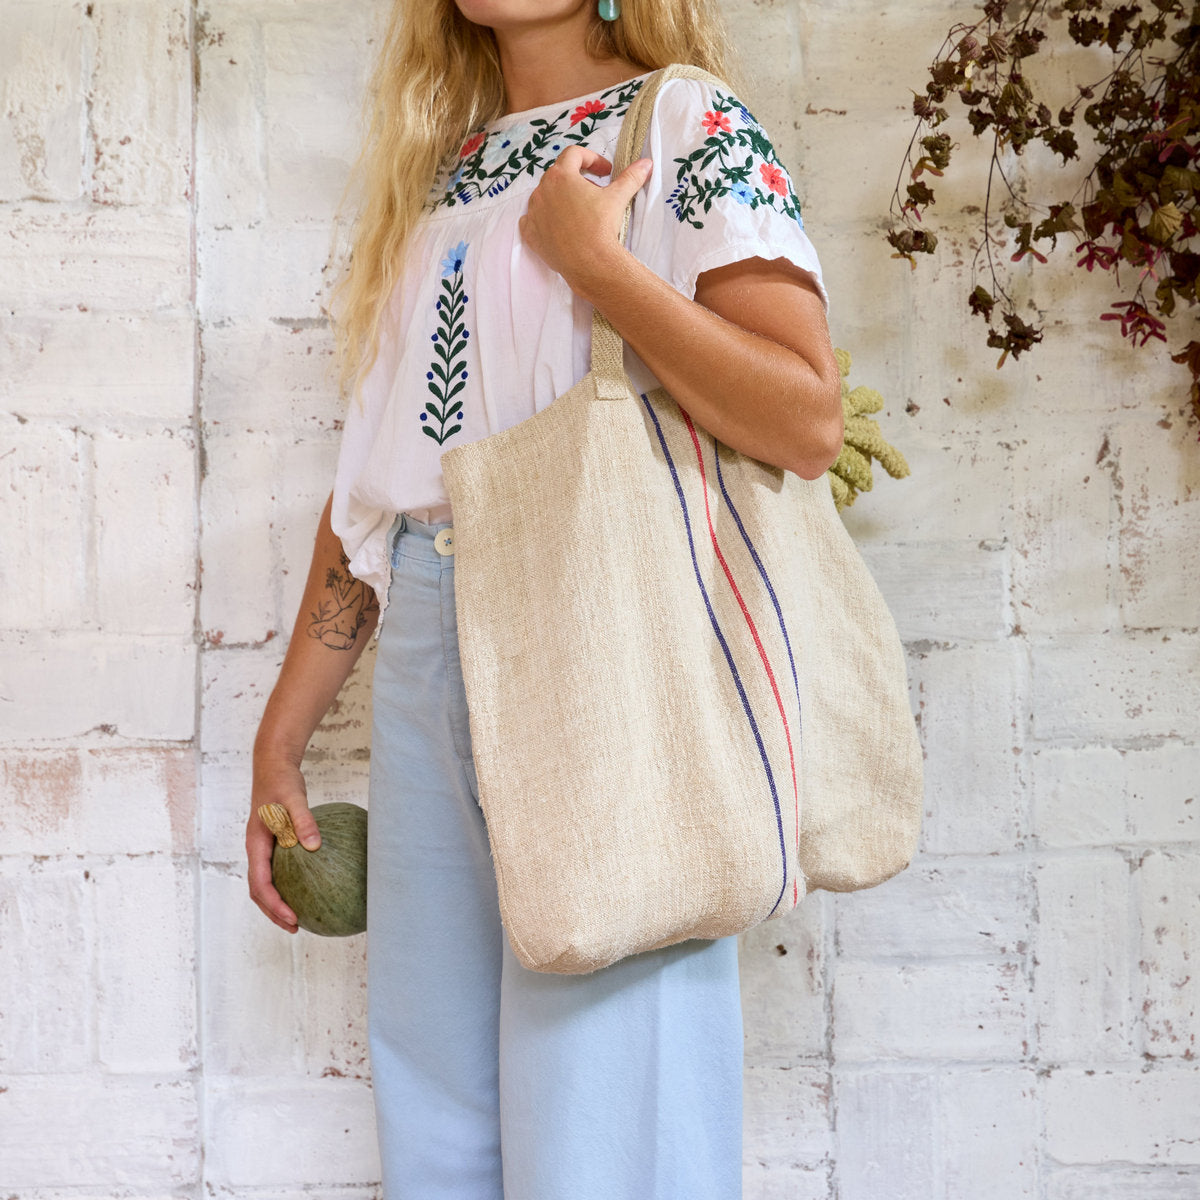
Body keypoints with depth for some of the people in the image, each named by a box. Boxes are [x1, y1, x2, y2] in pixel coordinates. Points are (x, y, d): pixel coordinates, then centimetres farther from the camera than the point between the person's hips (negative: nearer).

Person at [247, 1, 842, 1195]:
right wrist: (281, 736, 15)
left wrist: (588, 252, -13)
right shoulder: (432, 171, 19)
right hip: (424, 651, 6)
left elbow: (808, 421, -13)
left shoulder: (686, 124, 1)